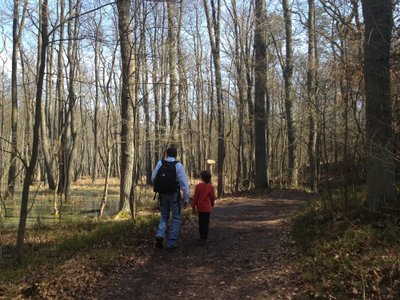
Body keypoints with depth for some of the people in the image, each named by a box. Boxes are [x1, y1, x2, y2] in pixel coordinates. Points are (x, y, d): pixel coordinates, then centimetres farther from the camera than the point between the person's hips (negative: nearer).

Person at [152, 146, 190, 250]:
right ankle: (171, 243, 9)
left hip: (163, 194, 3)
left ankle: (160, 235, -4)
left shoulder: (160, 163, -3)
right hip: (174, 194, -3)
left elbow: (153, 178, 2)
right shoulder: (178, 165, -10)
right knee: (176, 218, 11)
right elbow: (184, 183, -11)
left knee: (164, 216, 20)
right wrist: (186, 199, -4)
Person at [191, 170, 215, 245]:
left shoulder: (198, 186, -6)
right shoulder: (211, 187, -6)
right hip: (207, 208, -1)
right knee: (205, 223, 2)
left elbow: (195, 197, -4)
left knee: (201, 223, 13)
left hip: (200, 207, 1)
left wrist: (193, 206, 6)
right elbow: (213, 197, 1)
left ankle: (202, 238, 22)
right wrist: (212, 205, 20)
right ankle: (203, 239, -1)